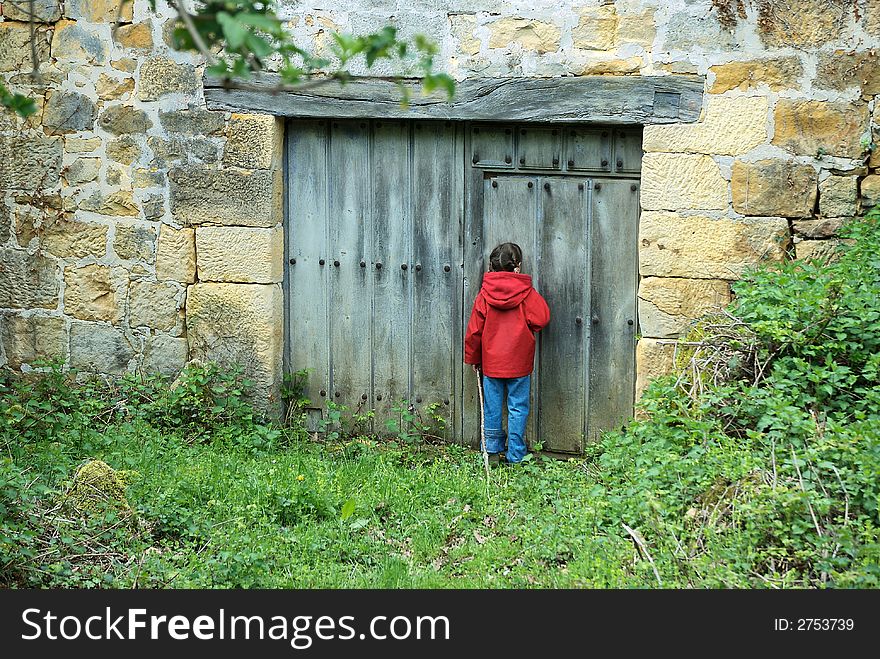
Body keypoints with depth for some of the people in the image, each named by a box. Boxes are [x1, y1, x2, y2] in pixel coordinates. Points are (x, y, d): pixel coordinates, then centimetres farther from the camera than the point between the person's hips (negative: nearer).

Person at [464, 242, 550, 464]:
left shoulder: (484, 295, -2)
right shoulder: (526, 294, -9)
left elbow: (474, 330, 2)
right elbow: (541, 319, -11)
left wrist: (473, 358, 13)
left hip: (491, 362, 2)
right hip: (519, 362, -2)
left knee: (492, 406, 12)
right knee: (518, 407, 5)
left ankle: (492, 449, 18)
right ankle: (516, 455, 7)